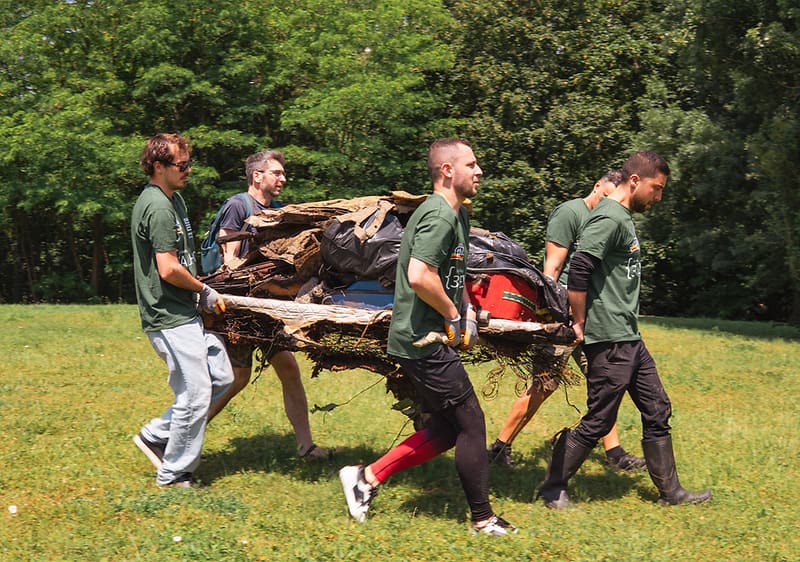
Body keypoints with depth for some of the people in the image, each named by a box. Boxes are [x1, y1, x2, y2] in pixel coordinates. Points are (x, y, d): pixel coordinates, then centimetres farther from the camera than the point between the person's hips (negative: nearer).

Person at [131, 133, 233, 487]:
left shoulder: (173, 199, 15)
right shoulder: (158, 208, -18)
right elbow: (169, 269, -24)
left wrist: (202, 294, 12)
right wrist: (204, 291, -8)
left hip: (186, 312, 10)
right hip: (170, 319, -10)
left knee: (221, 377, 13)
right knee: (195, 396, -5)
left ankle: (156, 435, 20)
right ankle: (174, 476, 9)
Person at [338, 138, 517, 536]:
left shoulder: (458, 215, 16)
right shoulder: (439, 216, -18)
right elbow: (420, 277, -30)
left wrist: (468, 310, 12)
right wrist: (454, 315, -15)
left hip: (427, 340, 10)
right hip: (425, 342, -10)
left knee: (446, 428, 14)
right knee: (471, 424, -1)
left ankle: (367, 477, 17)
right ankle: (483, 519, 12)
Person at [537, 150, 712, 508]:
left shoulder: (624, 217, 16)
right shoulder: (609, 218, -16)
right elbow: (578, 271, -24)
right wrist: (580, 324, -16)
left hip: (630, 338, 10)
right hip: (610, 341, -10)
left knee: (657, 411, 13)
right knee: (597, 422, -2)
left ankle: (670, 491, 23)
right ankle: (552, 489, 11)